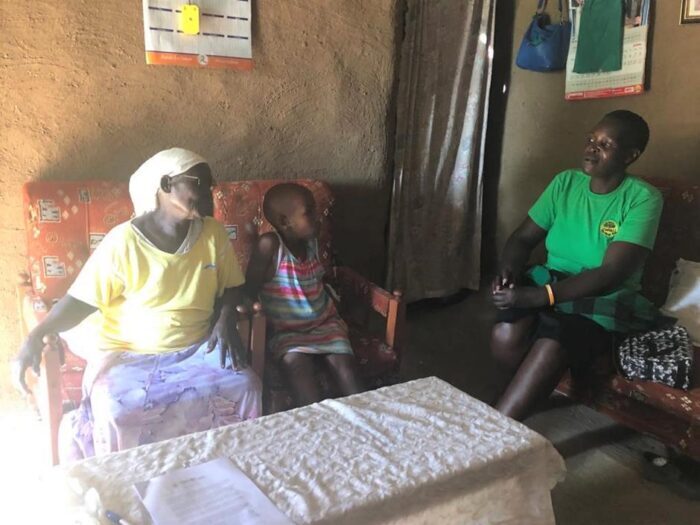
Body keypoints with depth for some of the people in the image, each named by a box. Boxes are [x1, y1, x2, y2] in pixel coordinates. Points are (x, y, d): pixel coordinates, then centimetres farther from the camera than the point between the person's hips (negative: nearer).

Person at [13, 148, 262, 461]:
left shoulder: (213, 234, -2)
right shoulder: (123, 242, -13)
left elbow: (232, 286, 11)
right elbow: (81, 300, -9)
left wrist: (226, 320, -9)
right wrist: (37, 335, -24)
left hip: (196, 349, 3)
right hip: (128, 353, -3)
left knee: (243, 386, -22)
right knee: (117, 408, -31)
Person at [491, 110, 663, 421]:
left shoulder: (643, 198, -10)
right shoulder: (565, 182, 5)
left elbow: (611, 275, -20)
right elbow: (524, 237, 8)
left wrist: (538, 296, -30)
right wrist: (509, 268, -16)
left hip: (604, 302, -3)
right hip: (550, 283, 4)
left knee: (552, 344, -36)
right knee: (505, 333, -30)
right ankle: (522, 404, -2)